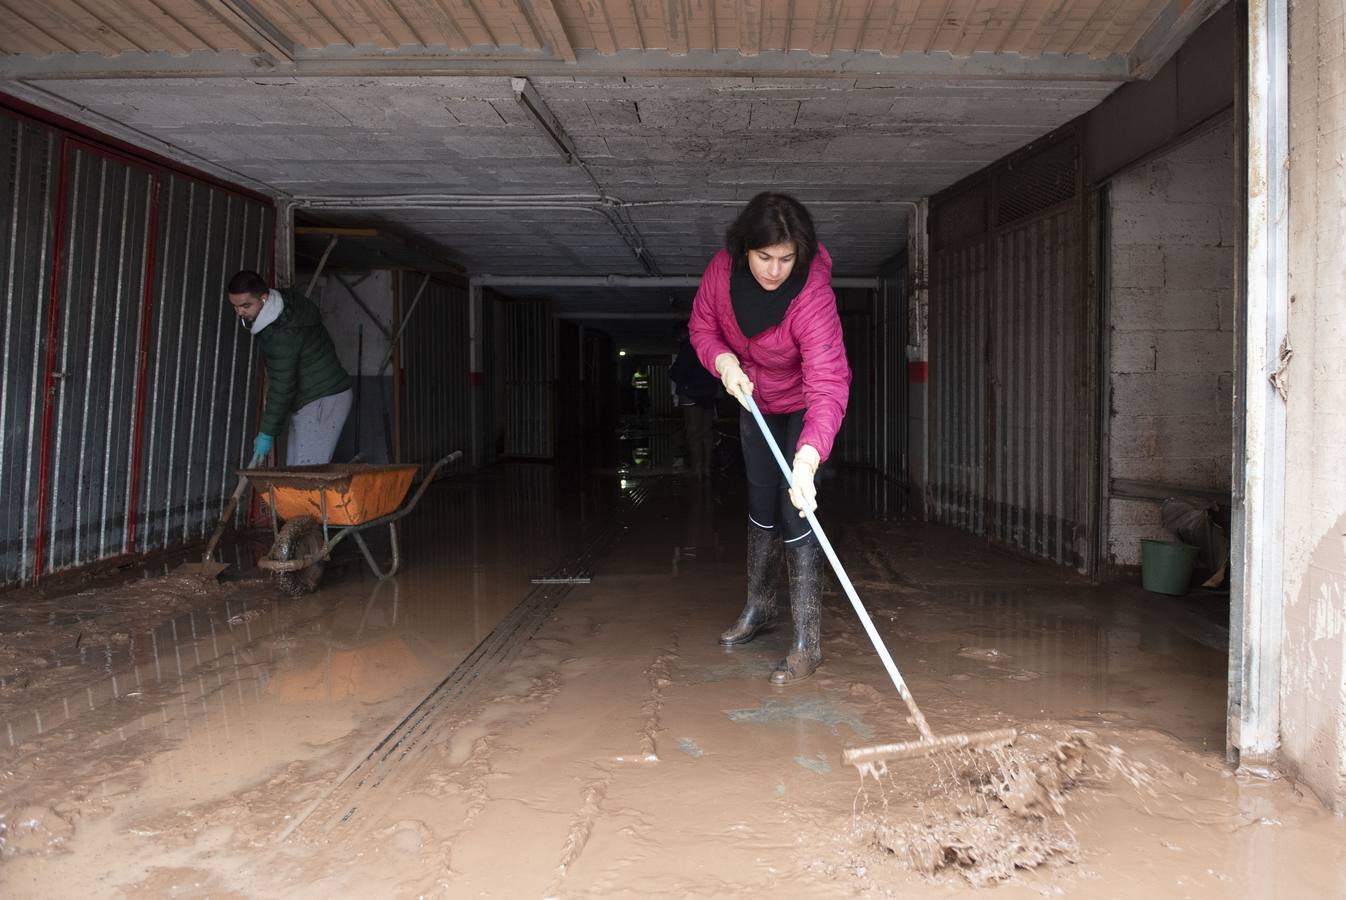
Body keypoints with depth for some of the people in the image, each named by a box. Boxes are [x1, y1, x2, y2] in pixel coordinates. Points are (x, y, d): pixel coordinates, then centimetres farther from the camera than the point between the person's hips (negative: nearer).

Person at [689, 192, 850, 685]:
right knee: (761, 505, 17)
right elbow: (703, 326, -5)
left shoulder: (813, 298, -37)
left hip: (804, 407, -5)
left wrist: (807, 461, -57)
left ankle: (807, 644, -6)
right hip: (755, 401, 5)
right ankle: (759, 607, 38)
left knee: (797, 513, -14)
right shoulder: (724, 268, -23)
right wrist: (724, 361, -27)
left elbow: (828, 387, -45)